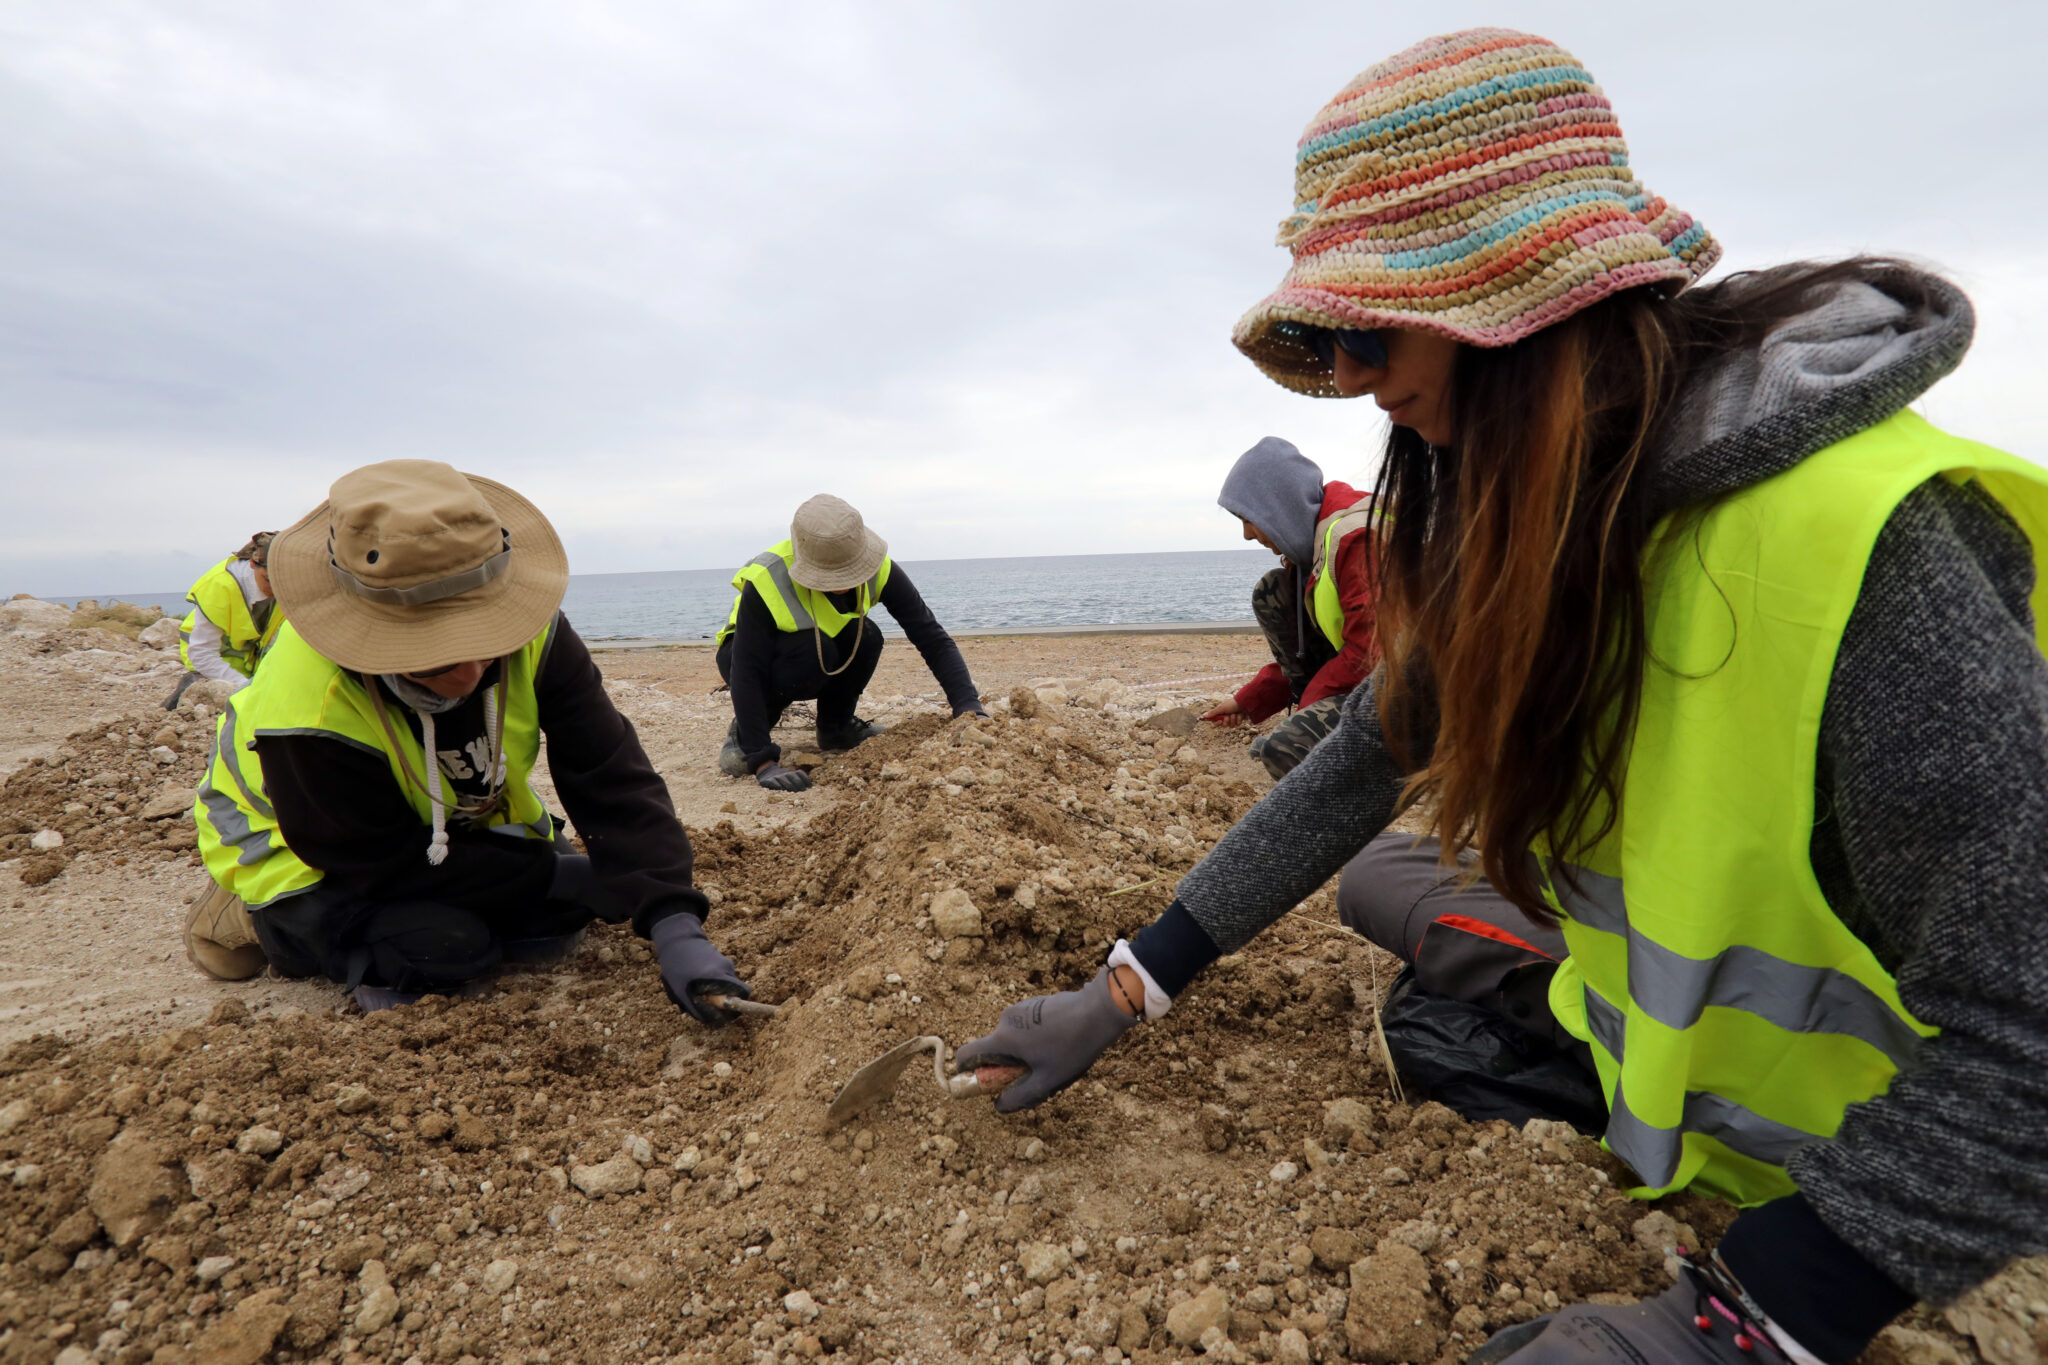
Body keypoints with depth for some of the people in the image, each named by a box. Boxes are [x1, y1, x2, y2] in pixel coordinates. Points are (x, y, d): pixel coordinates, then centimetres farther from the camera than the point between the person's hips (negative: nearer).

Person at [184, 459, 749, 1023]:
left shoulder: (530, 632, -30)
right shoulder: (308, 712, -39)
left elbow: (611, 780, -32)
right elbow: (389, 862, -28)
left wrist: (674, 926, -42)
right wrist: (557, 874, -29)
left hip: (453, 826, 5)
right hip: (306, 854, -4)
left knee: (558, 915, -11)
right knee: (445, 945, -27)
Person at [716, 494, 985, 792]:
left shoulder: (878, 570, -26)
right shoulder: (764, 581, -36)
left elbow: (932, 637, -26)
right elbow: (747, 673, -34)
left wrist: (969, 707, -38)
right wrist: (763, 762, -40)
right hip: (748, 652, -4)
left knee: (867, 638, -29)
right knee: (814, 650, -37)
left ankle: (835, 727, -2)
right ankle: (743, 732, -12)